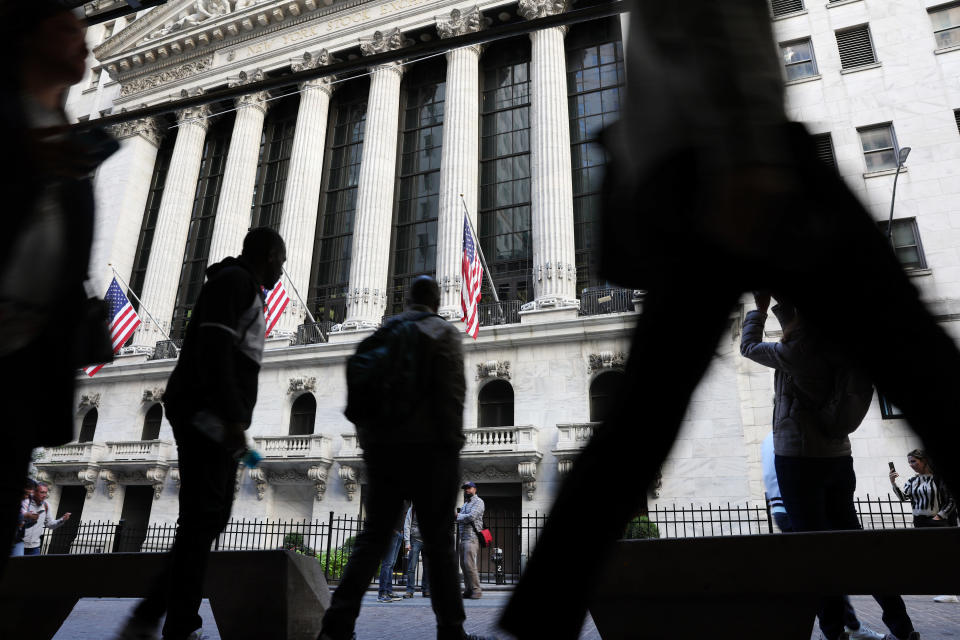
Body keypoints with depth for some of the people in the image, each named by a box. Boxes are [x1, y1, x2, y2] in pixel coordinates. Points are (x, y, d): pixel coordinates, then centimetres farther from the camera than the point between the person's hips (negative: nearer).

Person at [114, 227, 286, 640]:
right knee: (201, 520, -9)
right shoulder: (233, 280, -4)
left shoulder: (244, 290, 27)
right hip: (207, 415, -10)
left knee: (210, 520, 8)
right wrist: (233, 419, -24)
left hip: (217, 423, 10)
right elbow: (213, 348, -18)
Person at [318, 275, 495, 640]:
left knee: (373, 535, 8)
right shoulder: (443, 332, 0)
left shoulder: (382, 333, 15)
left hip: (381, 447, 5)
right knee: (438, 540, 2)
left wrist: (368, 435, 15)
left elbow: (360, 391, 12)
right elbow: (451, 393, -11)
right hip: (427, 448, -4)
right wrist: (452, 444, -7)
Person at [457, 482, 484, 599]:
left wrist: (458, 516, -5)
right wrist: (458, 517, 2)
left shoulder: (478, 501, -3)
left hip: (472, 537, -9)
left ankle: (476, 590, -8)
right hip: (463, 538, 9)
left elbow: (471, 516, -15)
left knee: (469, 564, -14)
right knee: (463, 564, 7)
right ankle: (468, 590, 13)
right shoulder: (465, 503, 25)